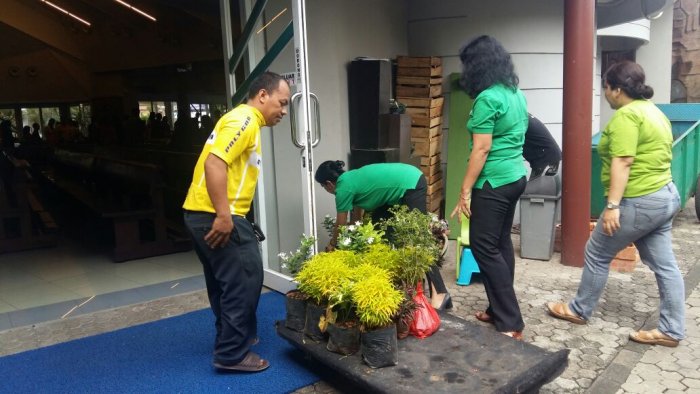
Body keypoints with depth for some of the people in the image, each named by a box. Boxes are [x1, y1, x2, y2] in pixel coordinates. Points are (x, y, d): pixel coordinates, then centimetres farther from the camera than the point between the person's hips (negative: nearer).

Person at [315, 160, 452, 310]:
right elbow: (357, 217, 24)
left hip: (411, 185, -10)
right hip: (401, 186, 10)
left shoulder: (343, 187, -11)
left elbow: (341, 224, 1)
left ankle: (440, 294, -11)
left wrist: (332, 244, 17)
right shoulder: (350, 179, 15)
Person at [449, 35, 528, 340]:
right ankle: (501, 310, 25)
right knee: (501, 243, 15)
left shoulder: (487, 99, -17)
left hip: (494, 182, -10)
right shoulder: (516, 93, 11)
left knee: (484, 247, -3)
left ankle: (511, 323, 2)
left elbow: (481, 150, -20)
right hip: (516, 177, 10)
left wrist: (465, 192, -15)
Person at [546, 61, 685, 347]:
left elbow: (623, 163, -24)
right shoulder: (654, 111, 15)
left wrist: (612, 206, -24)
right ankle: (671, 330, 17)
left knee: (596, 255, 5)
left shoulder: (625, 115, -16)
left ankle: (579, 311, 19)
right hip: (665, 196, 10)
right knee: (664, 264, 11)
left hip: (639, 202, -10)